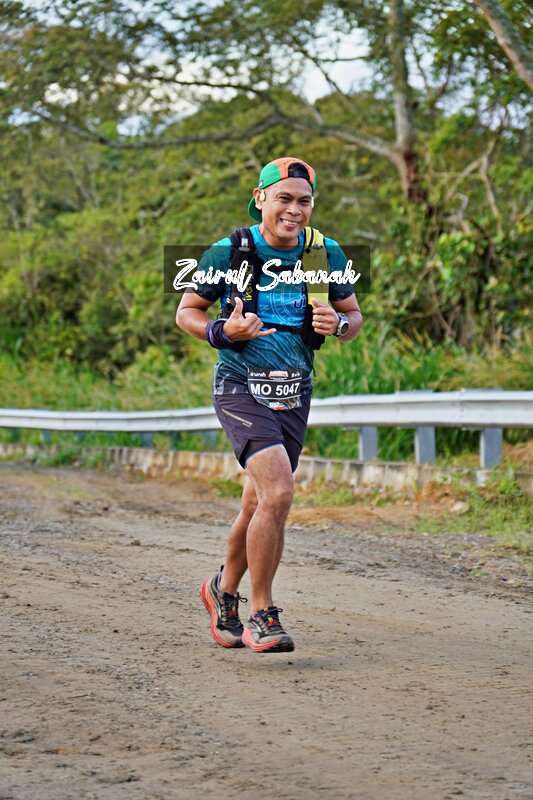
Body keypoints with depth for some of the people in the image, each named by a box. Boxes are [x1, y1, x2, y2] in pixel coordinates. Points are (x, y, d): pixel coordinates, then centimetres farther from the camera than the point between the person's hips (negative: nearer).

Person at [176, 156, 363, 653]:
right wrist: (223, 332, -18)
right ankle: (261, 615, -9)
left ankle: (224, 589, 40)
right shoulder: (228, 253, -8)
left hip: (295, 395, 5)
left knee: (259, 506, 14)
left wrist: (338, 324, -11)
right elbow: (186, 312, 2)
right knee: (277, 494, -22)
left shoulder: (327, 255, 2)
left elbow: (353, 316, 13)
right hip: (242, 389, -5)